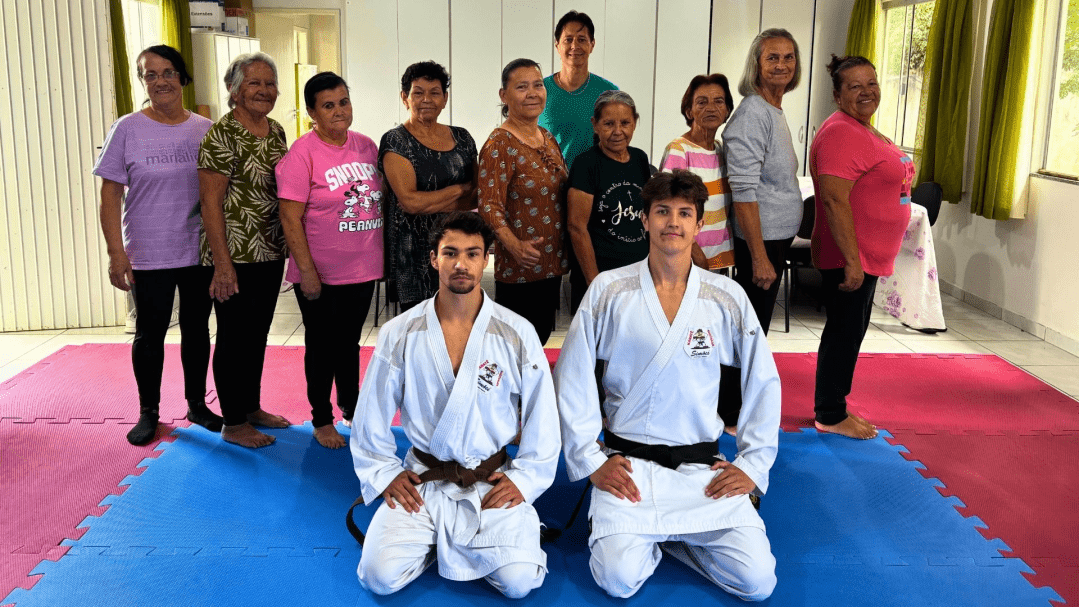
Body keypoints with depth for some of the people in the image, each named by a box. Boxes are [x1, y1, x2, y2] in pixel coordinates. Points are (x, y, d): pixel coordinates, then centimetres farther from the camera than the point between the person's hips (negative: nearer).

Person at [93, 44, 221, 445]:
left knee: (196, 329, 13)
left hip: (200, 252, 2)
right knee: (150, 334, 7)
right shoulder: (128, 129, -4)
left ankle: (197, 405, 28)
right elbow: (110, 194, -5)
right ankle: (148, 412, 23)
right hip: (148, 257, -2)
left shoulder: (205, 130, 3)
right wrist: (116, 253, -11)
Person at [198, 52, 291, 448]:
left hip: (270, 253, 8)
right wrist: (223, 264, -19)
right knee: (234, 337, 3)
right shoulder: (222, 135, -13)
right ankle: (233, 424, 16)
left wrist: (289, 244, 15)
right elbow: (210, 202, -16)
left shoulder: (276, 131, 10)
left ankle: (252, 407, 33)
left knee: (258, 332, 17)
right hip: (235, 255, -7)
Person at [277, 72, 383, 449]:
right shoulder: (302, 153, -13)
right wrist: (306, 271, -18)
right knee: (322, 346, 8)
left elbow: (380, 199, 15)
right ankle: (322, 421, 24)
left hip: (363, 270, 5)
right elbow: (290, 219, -15)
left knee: (350, 342, 20)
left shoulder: (366, 146, 5)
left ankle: (352, 409, 36)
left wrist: (382, 256, 13)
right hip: (321, 275, -5)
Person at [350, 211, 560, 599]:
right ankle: (433, 539, 15)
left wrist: (524, 479, -4)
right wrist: (384, 475, 0)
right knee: (381, 577, -16)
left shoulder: (518, 335, -6)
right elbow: (371, 415, 5)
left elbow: (542, 418, 1)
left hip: (493, 483, 0)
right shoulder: (399, 334, -4)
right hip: (421, 482, 1)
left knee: (518, 581, -18)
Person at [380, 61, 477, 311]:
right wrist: (460, 189, -6)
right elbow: (410, 201, -16)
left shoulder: (461, 138, 11)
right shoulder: (396, 141, -5)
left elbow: (477, 195, 8)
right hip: (415, 254, -4)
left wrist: (430, 204, -9)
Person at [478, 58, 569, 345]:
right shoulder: (499, 145, -13)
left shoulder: (548, 138, 11)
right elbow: (489, 206, -20)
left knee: (542, 334, 17)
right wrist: (515, 245, -36)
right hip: (518, 268, -8)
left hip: (552, 262, 8)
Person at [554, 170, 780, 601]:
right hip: (627, 468, -1)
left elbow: (763, 382, 8)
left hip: (703, 469, 2)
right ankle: (640, 532, 14)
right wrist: (590, 463, -5)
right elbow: (571, 379, -1)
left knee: (757, 581, -12)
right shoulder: (608, 291, -3)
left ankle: (669, 535, 15)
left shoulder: (727, 298, 0)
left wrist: (753, 465, 2)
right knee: (618, 580, -20)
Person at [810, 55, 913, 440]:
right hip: (848, 257, -10)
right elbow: (834, 200, -26)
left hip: (867, 256, 10)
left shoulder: (863, 130, 15)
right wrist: (852, 260, -27)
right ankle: (831, 416, 11)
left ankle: (833, 405, 28)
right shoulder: (841, 134, -19)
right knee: (845, 332, -1)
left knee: (850, 331, 16)